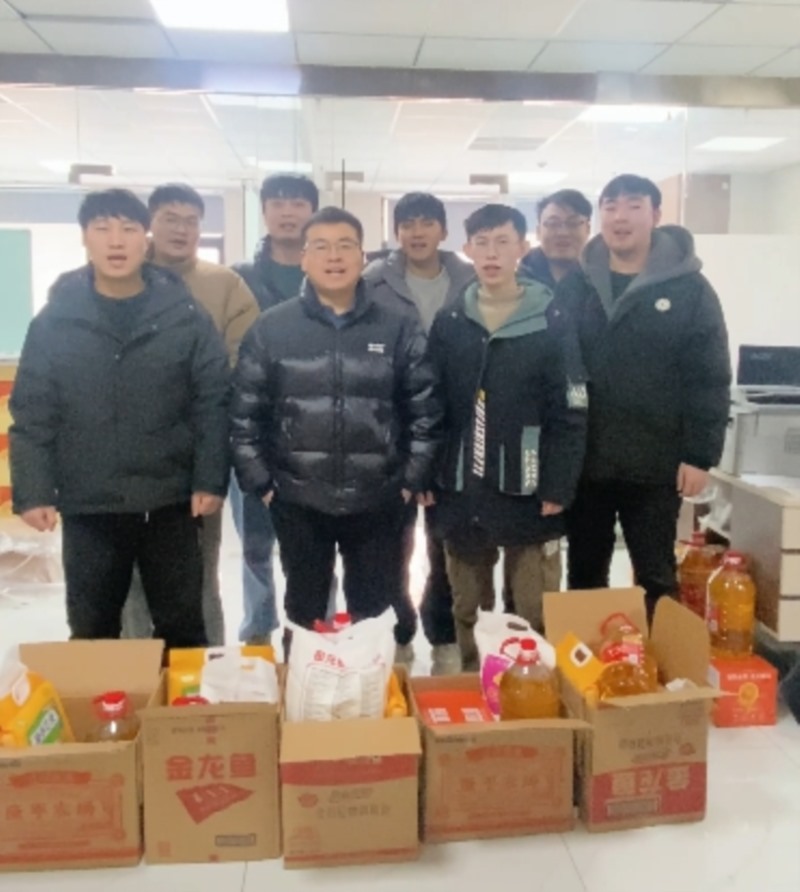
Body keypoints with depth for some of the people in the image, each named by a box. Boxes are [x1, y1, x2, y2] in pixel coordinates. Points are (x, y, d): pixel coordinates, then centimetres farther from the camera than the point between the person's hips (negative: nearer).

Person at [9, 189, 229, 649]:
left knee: (183, 628, 13)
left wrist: (210, 480, -8)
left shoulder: (187, 317, -2)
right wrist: (32, 491, -7)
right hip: (87, 508, 1)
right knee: (91, 633, 15)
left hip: (169, 503, -1)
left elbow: (213, 404, -2)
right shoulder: (55, 321, 0)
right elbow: (32, 415, 0)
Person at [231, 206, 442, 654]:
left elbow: (426, 411, 1)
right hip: (298, 503, 0)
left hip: (379, 502, 0)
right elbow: (245, 414, 1)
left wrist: (413, 481, -2)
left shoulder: (401, 327, -2)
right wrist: (260, 483, -1)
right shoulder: (271, 328, -2)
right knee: (304, 613, 17)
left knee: (375, 615, 14)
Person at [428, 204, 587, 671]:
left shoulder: (551, 324, -4)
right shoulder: (449, 323, 5)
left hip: (528, 496, -3)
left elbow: (570, 415, -6)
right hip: (461, 495, 3)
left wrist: (557, 490, -10)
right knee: (467, 613, 15)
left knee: (536, 616, 4)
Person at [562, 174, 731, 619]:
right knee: (584, 574, 16)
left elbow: (710, 380, -6)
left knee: (656, 578, 12)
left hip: (655, 465, -2)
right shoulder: (576, 287, 3)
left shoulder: (689, 289, -4)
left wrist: (700, 456, -10)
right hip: (585, 461, 3)